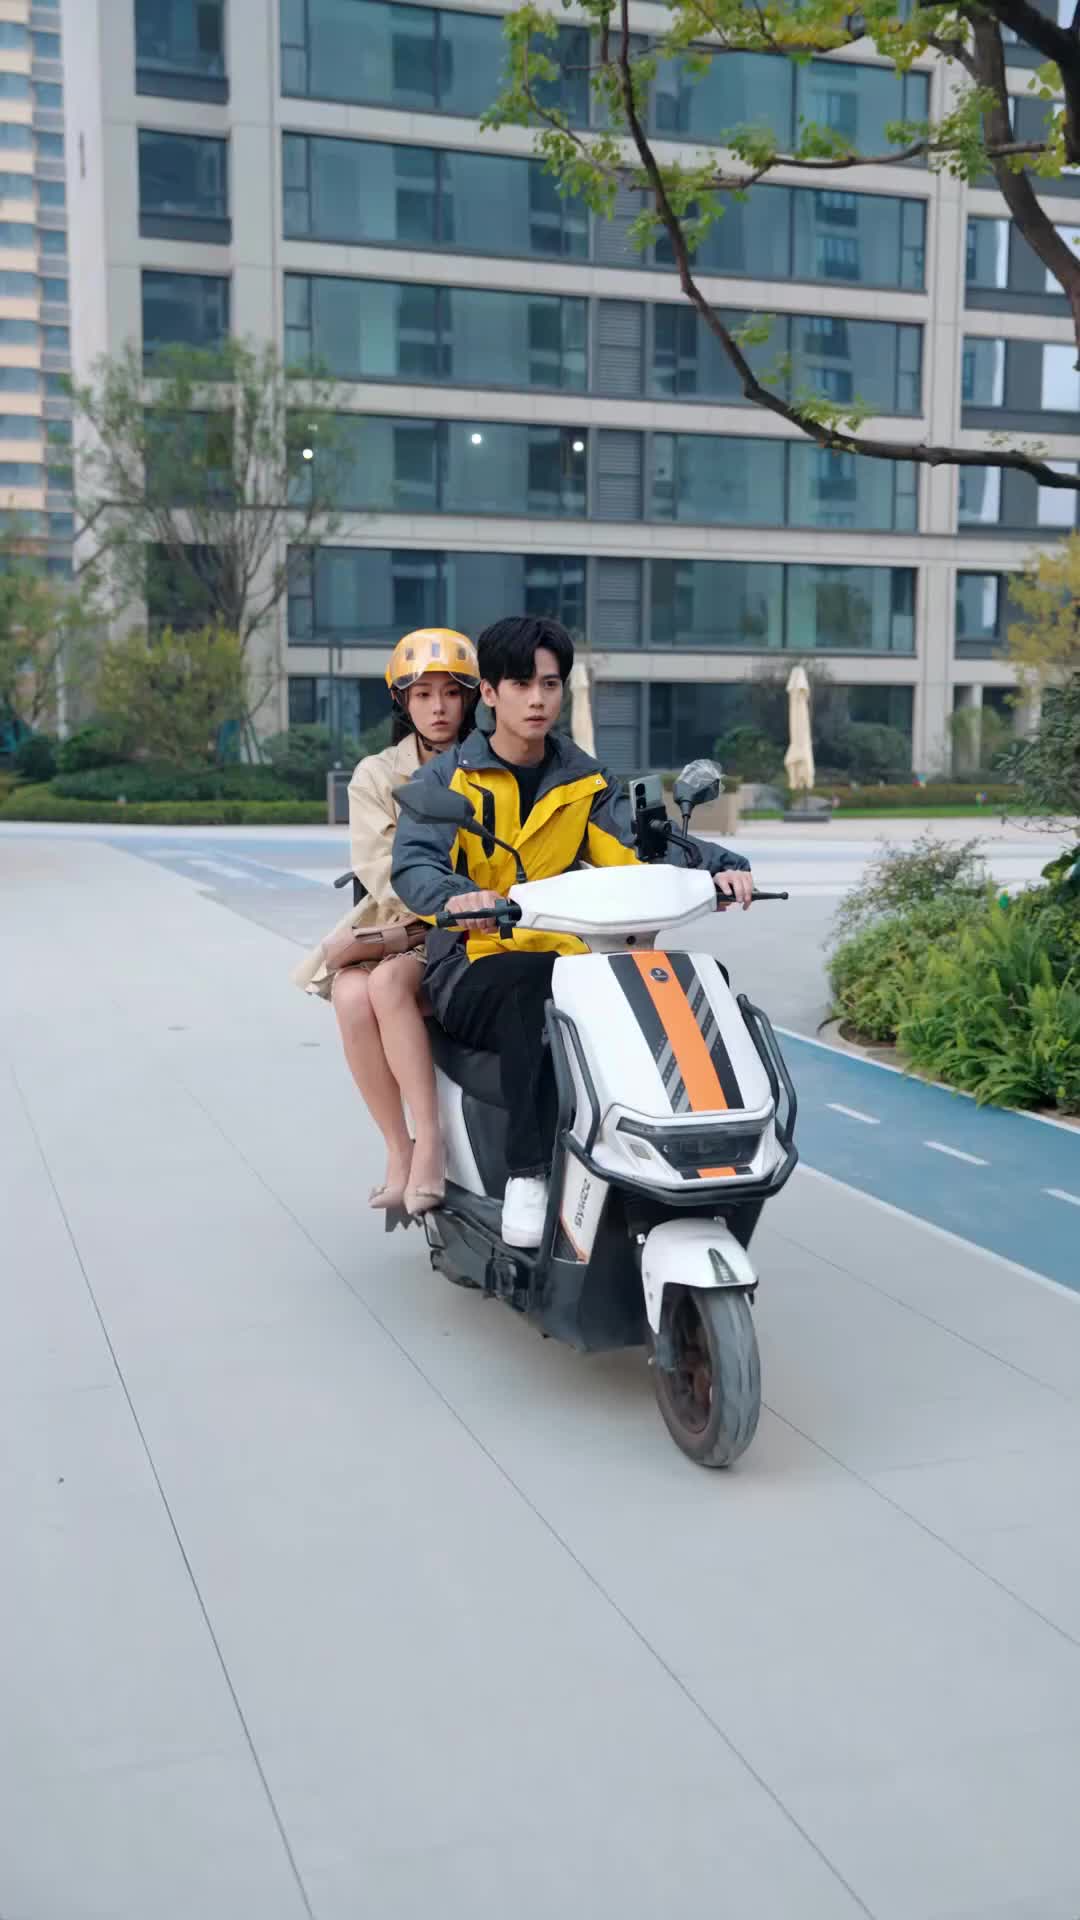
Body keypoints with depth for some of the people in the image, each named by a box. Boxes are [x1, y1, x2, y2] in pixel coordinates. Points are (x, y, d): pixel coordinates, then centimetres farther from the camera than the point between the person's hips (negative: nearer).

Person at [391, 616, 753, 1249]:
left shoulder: (588, 783, 14)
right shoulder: (444, 779, 4)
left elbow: (638, 849, -2)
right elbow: (414, 862, -14)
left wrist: (717, 865, -22)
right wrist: (456, 896, -38)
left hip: (568, 960, 3)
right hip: (471, 968, -3)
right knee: (536, 988, -36)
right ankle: (529, 1172, -34)